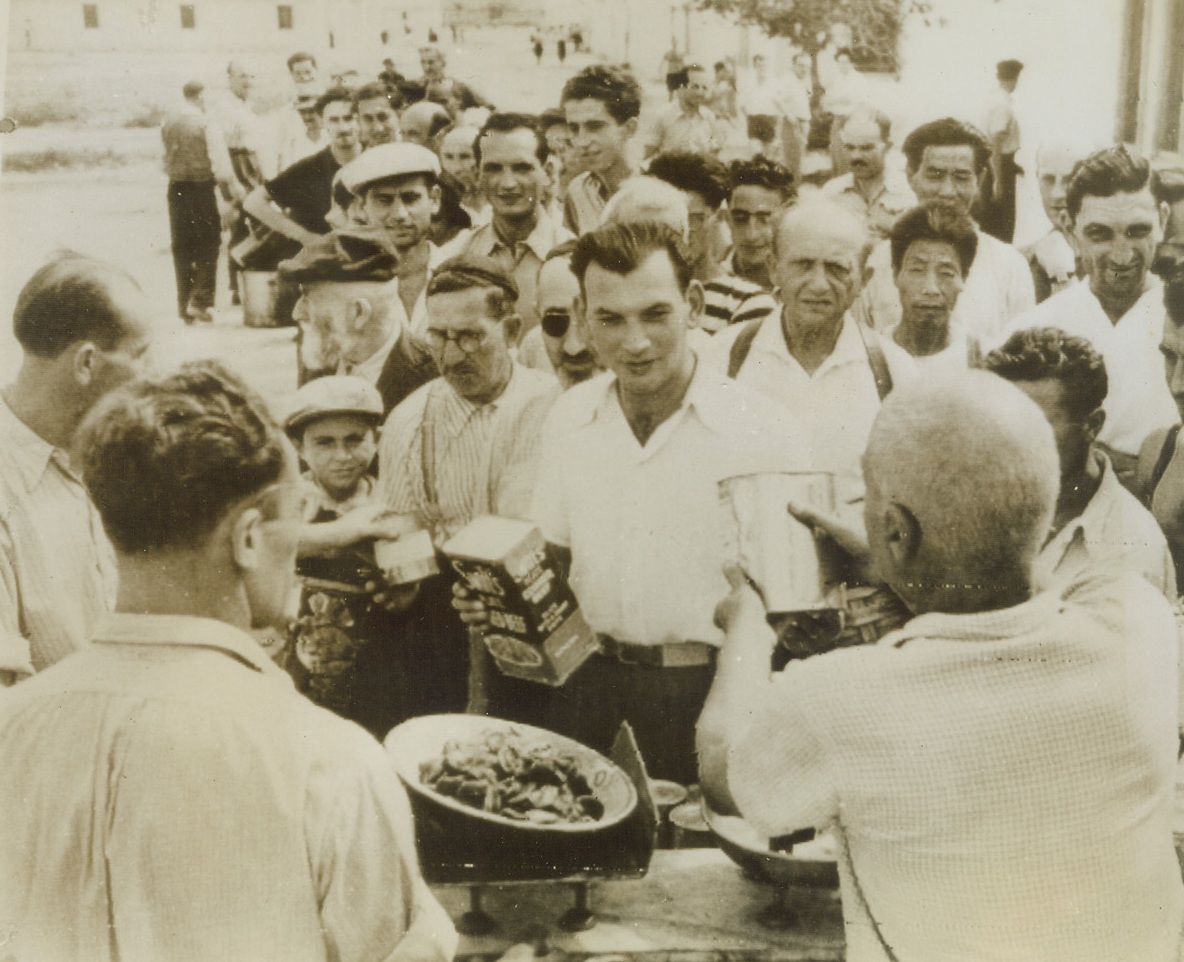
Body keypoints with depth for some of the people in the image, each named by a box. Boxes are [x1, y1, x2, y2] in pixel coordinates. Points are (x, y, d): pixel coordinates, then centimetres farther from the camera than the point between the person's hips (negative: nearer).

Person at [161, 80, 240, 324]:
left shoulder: (168, 124, 5)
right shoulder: (206, 126, -13)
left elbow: (167, 159, 11)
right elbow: (220, 162, -14)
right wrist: (233, 188, -3)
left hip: (176, 189, 5)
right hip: (202, 188, -5)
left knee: (181, 248, 10)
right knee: (208, 244, 4)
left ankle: (184, 305, 13)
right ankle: (200, 300, -5)